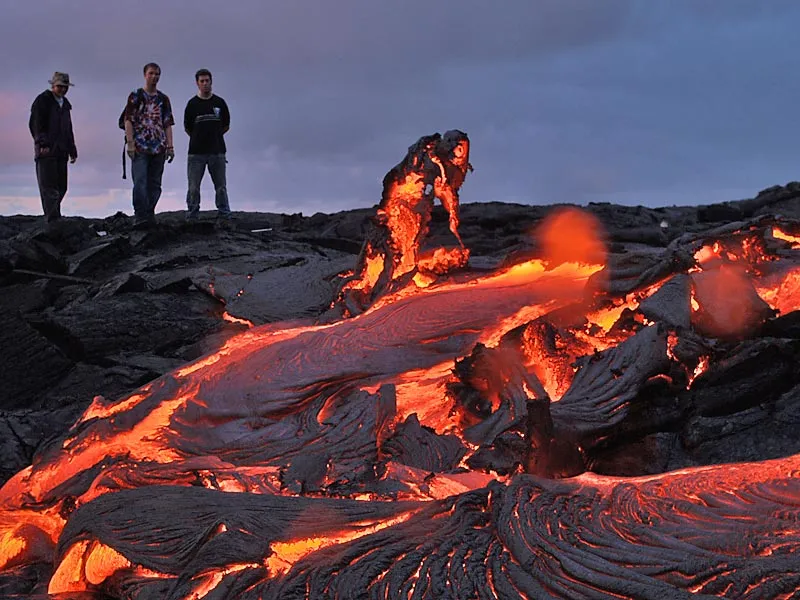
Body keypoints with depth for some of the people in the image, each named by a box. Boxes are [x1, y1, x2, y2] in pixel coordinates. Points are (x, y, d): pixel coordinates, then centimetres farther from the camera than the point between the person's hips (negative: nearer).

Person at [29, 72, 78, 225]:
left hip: (61, 152, 7)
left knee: (61, 187, 2)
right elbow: (35, 124, -9)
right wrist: (42, 143, -20)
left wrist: (72, 150, 22)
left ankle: (53, 217, 7)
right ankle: (52, 220, -19)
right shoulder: (42, 100, 1)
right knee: (49, 186, -12)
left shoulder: (65, 104, 23)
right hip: (46, 151, -7)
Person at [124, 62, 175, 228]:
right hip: (140, 147, -4)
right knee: (140, 182, -13)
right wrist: (130, 143, -11)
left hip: (159, 148, 4)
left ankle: (149, 215, 13)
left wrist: (170, 146, 6)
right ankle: (141, 217, -17)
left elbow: (168, 124, 15)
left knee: (154, 184, 6)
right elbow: (128, 120, -1)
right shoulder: (135, 96, 4)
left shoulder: (163, 99, 16)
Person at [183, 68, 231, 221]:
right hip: (196, 152, -1)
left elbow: (226, 126, 14)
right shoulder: (192, 104, 3)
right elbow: (187, 128, 10)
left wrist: (213, 136, 13)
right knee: (193, 188, 0)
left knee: (221, 187, 2)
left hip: (217, 151, 1)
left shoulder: (219, 103, 7)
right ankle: (191, 218, 5)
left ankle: (225, 217, 5)